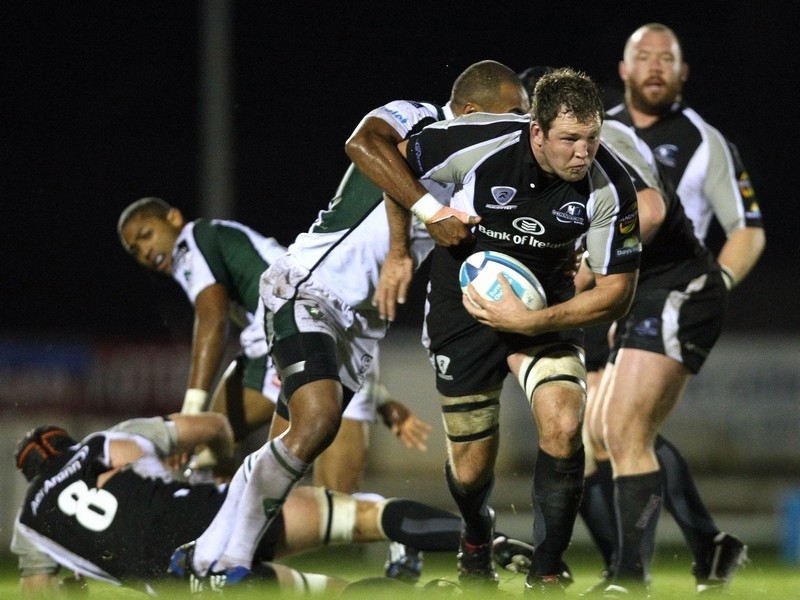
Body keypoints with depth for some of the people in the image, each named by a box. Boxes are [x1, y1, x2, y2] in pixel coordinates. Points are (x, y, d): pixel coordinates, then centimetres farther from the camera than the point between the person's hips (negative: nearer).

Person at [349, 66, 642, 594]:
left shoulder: (610, 187, -22)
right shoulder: (483, 144, -27)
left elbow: (617, 291, -15)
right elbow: (367, 148, -16)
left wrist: (531, 320, -26)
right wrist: (429, 210, -22)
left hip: (546, 308, 1)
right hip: (465, 307, -1)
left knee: (563, 427, -24)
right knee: (471, 469, 3)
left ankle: (547, 572, -6)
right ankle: (477, 539, 41)